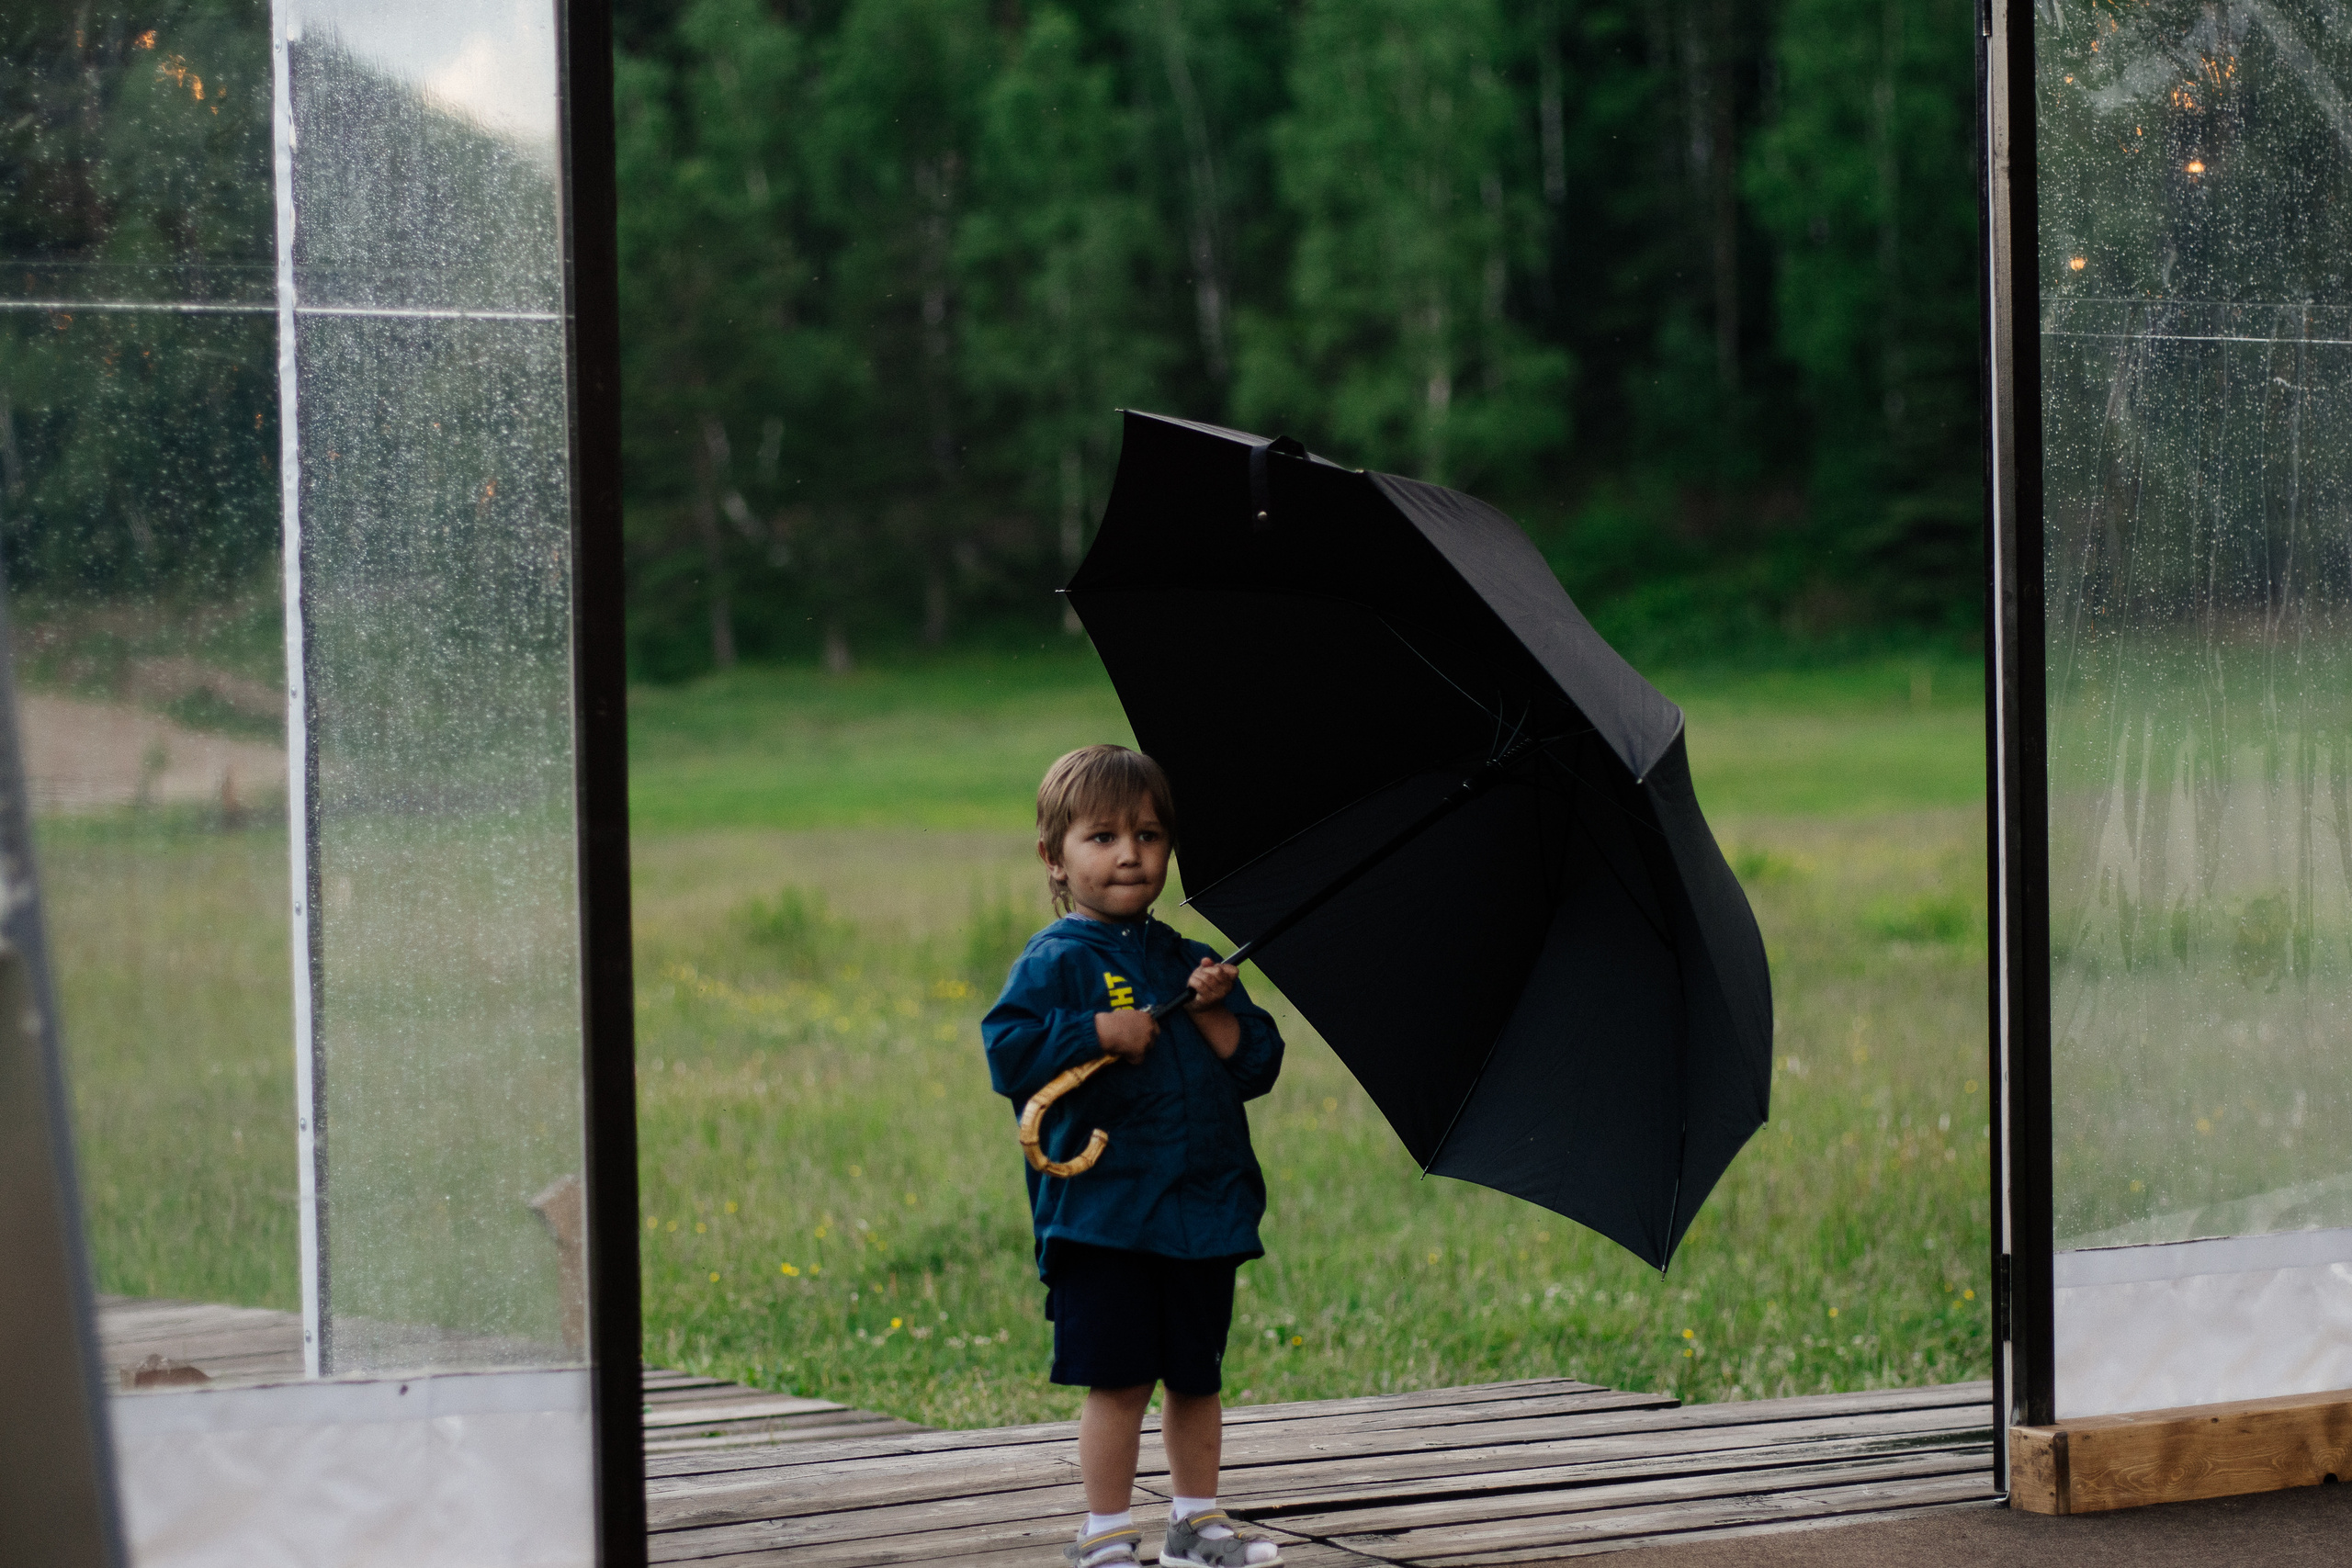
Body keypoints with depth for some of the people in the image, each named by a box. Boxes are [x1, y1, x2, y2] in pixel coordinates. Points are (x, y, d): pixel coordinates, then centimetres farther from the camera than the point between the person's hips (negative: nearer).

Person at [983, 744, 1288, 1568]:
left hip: (1202, 1207, 5)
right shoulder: (1055, 963, -3)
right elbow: (1008, 1052, -15)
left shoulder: (1186, 961, 13)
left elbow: (1258, 1064, 9)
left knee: (1196, 1376, 13)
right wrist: (1099, 1032, -19)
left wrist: (1216, 1014, -7)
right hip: (1102, 1212, -5)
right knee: (1118, 1380, -5)